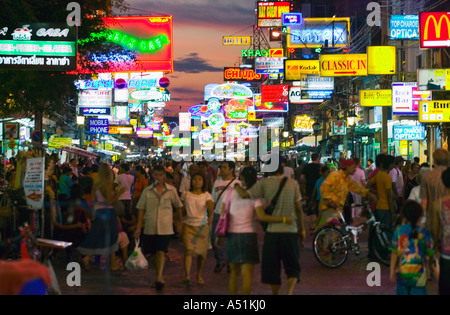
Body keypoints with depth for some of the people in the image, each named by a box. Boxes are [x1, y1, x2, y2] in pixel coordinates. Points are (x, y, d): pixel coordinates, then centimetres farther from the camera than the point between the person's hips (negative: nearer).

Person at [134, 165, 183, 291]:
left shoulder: (171, 190, 1)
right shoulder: (147, 191, 3)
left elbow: (178, 206, 13)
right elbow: (141, 209, 6)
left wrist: (178, 222, 16)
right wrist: (139, 227, 2)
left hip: (165, 227, -2)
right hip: (150, 227, 2)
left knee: (161, 252, -15)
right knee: (156, 253, 10)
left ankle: (159, 279, -21)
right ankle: (161, 277, 24)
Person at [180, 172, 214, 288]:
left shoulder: (207, 195, 0)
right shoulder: (186, 194, 4)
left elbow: (210, 206, -16)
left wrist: (211, 216, -35)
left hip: (203, 226, 0)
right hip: (188, 225, 0)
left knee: (202, 252, 6)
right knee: (188, 250, -15)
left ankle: (199, 275, 24)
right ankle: (187, 276, -22)